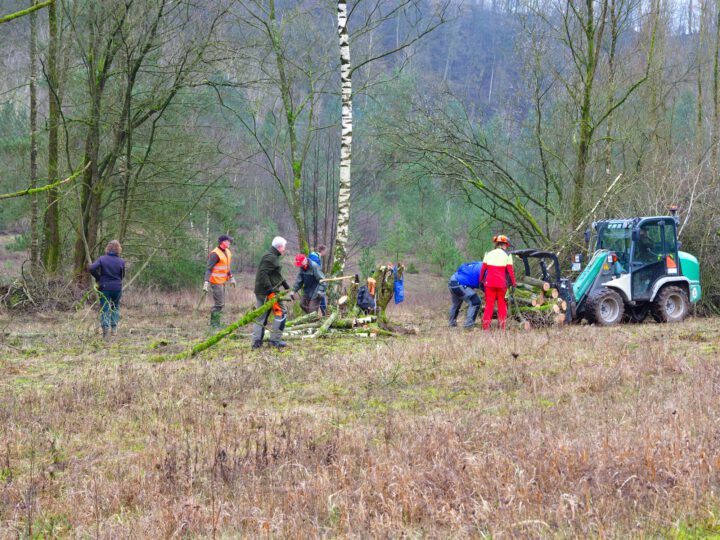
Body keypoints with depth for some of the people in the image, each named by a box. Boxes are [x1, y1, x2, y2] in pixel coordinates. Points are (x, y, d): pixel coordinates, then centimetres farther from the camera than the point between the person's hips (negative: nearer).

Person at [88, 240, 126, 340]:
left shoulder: (102, 259, -7)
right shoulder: (121, 261, -5)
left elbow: (91, 268, -18)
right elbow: (122, 276, 4)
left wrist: (98, 278, -3)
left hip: (104, 287, -1)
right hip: (117, 288, 1)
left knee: (104, 310, 3)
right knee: (115, 307, 23)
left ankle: (106, 328, -12)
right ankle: (114, 328, 18)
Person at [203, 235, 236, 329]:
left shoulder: (227, 252, 10)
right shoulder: (215, 254, -18)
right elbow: (209, 268, -21)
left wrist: (231, 278, 26)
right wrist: (206, 282, -27)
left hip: (222, 281, 9)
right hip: (216, 282, -9)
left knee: (221, 303, 14)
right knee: (219, 303, -9)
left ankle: (215, 323, 23)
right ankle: (214, 324, -1)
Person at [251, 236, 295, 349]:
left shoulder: (272, 257, 20)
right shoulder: (271, 257, -14)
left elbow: (279, 276, 27)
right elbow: (263, 274, -24)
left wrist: (288, 288, 27)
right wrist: (270, 291, -27)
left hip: (260, 292, 10)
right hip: (267, 292, -10)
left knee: (260, 316, 10)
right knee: (281, 312, -3)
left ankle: (256, 341, 9)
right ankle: (275, 340, -2)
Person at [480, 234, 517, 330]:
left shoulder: (488, 254, 8)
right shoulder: (507, 255, 0)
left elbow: (483, 269, 8)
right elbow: (510, 271, -4)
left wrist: (481, 281, 17)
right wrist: (514, 284, 1)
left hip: (489, 282, 2)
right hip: (501, 283, -2)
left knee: (489, 304, 5)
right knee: (502, 304, 7)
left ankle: (486, 326, 0)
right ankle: (502, 327, 5)